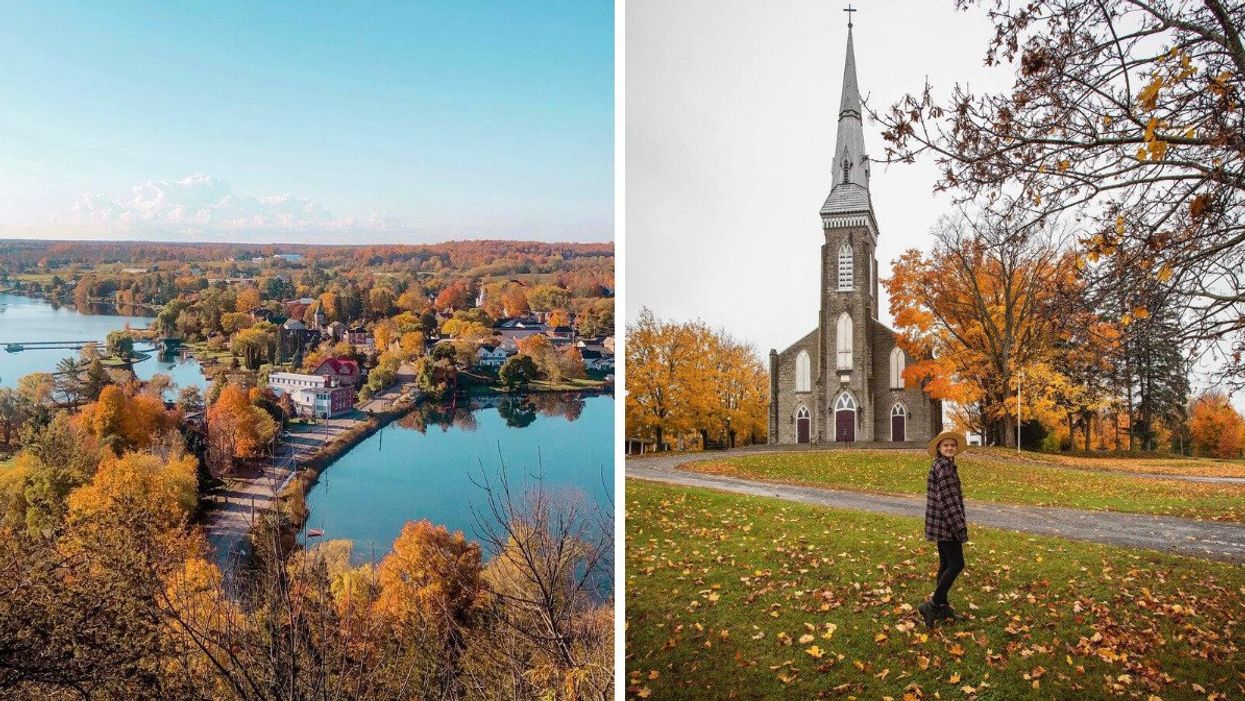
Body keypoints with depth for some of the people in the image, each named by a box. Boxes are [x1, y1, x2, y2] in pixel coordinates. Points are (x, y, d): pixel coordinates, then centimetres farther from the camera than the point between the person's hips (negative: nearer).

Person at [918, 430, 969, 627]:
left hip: (941, 524, 10)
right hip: (946, 524, -10)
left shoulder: (946, 465, 16)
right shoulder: (943, 465, -16)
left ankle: (942, 606, 20)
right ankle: (932, 604, -8)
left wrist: (959, 523, 25)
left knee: (946, 564, 14)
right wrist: (960, 527, -19)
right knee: (957, 564, -8)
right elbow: (948, 499, -20)